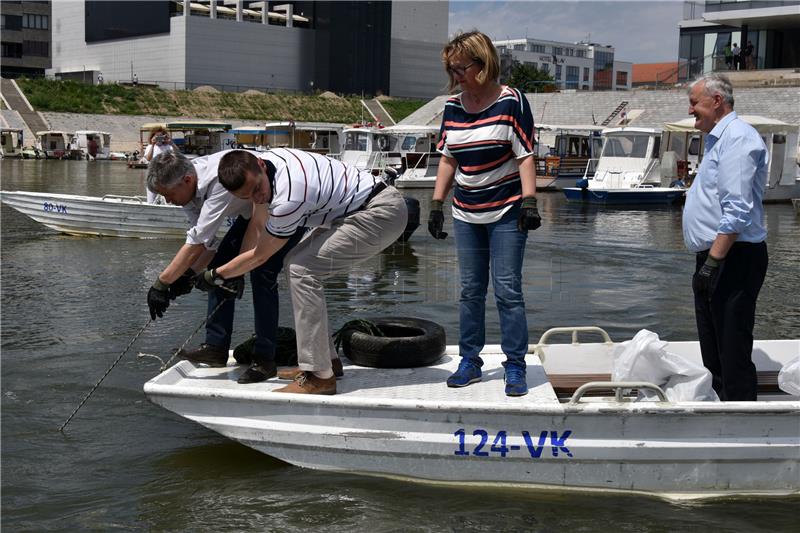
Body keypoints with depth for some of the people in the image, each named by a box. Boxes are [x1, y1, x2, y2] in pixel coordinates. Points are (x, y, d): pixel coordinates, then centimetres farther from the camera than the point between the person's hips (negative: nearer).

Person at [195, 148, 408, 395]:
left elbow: (259, 257, -12)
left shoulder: (289, 197, -28)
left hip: (383, 214, -10)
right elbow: (257, 226, 13)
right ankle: (326, 358, 17)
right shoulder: (261, 166, -4)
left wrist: (215, 275, 1)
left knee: (303, 270, -18)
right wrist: (236, 272, 18)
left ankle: (319, 376, -16)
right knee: (295, 263, 10)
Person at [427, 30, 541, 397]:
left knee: (507, 290, -5)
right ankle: (470, 362, 18)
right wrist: (437, 203, 9)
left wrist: (529, 201, -16)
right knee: (470, 291, 9)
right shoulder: (453, 107, 7)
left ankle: (515, 367, 3)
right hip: (466, 214, 5)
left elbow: (525, 156, -8)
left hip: (506, 213, -5)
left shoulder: (511, 102, -8)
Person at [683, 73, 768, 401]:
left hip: (732, 260, -11)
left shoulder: (737, 137, -14)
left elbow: (737, 211, -23)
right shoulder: (718, 139, 19)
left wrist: (713, 262, -25)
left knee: (733, 353, -8)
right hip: (715, 258, 11)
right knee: (713, 352, 17)